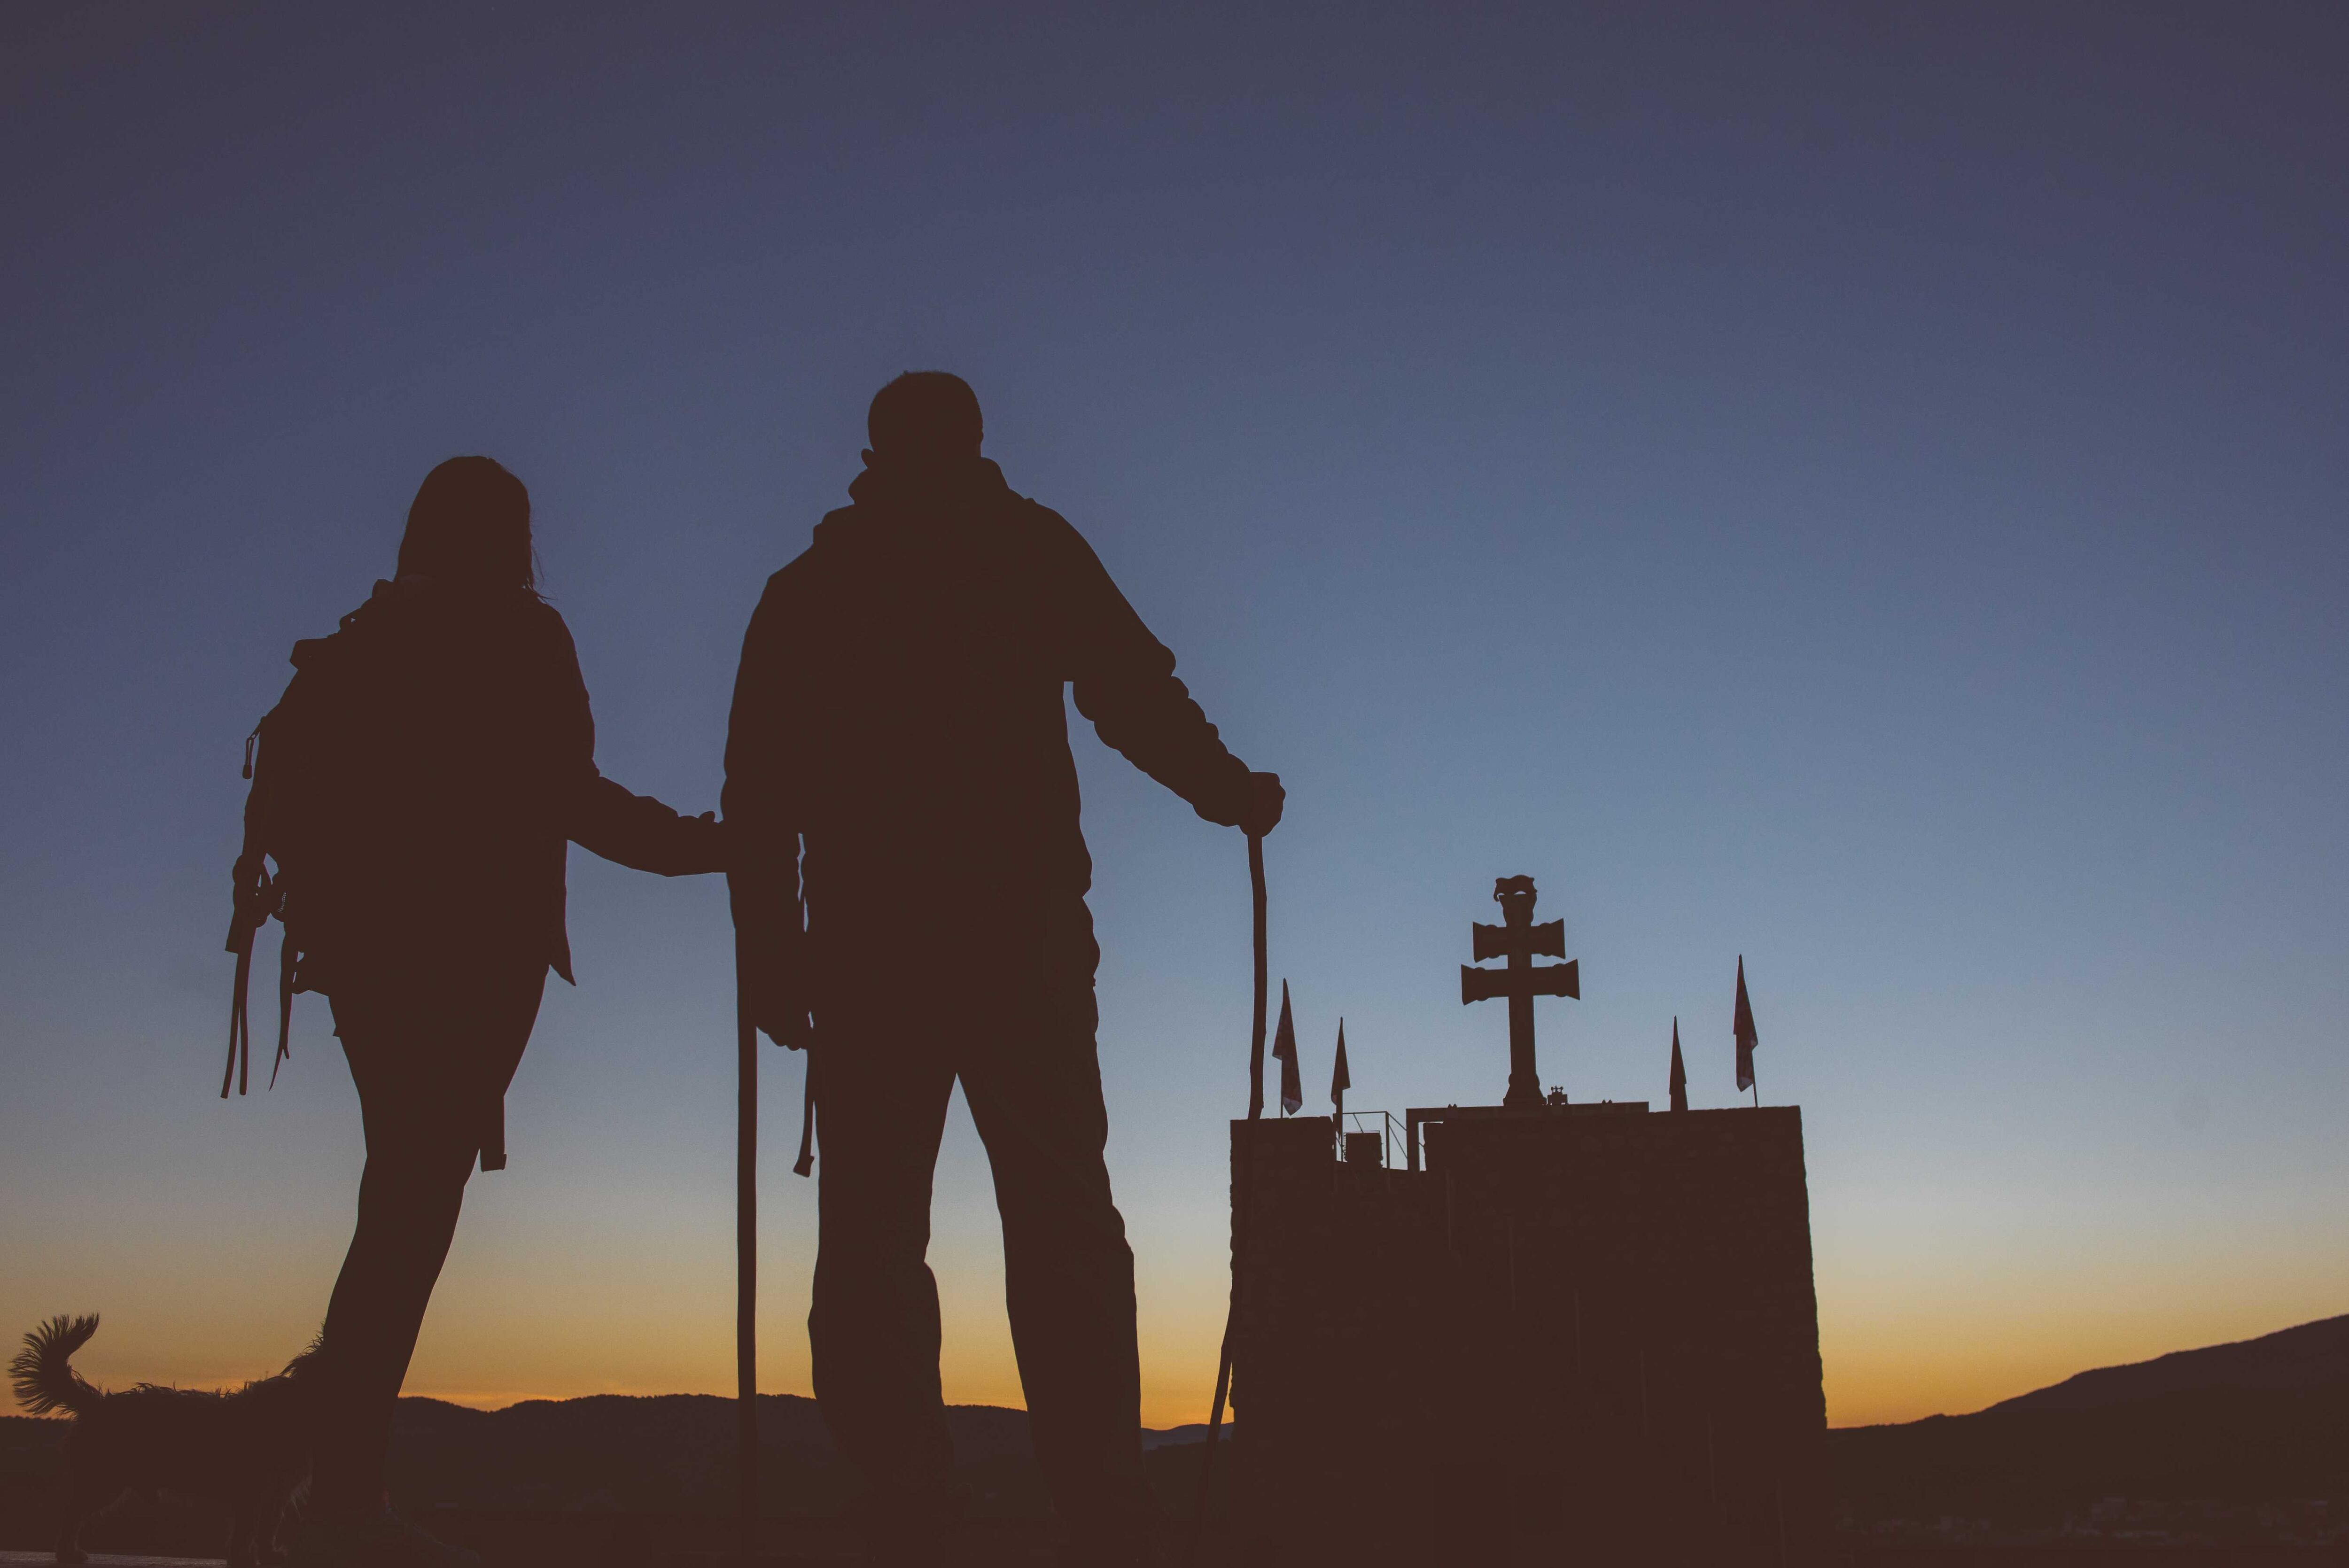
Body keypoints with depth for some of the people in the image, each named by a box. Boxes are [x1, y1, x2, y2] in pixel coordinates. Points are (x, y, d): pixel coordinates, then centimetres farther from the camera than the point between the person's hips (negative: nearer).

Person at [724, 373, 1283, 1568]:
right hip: (1020, 931, -1)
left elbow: (761, 789, 10)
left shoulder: (808, 587, 16)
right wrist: (1235, 795, 17)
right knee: (1062, 1223, -2)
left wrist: (770, 957, 10)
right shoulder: (1034, 551, 11)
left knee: (869, 1237, 3)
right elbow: (1136, 697, 3)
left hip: (864, 944, 1)